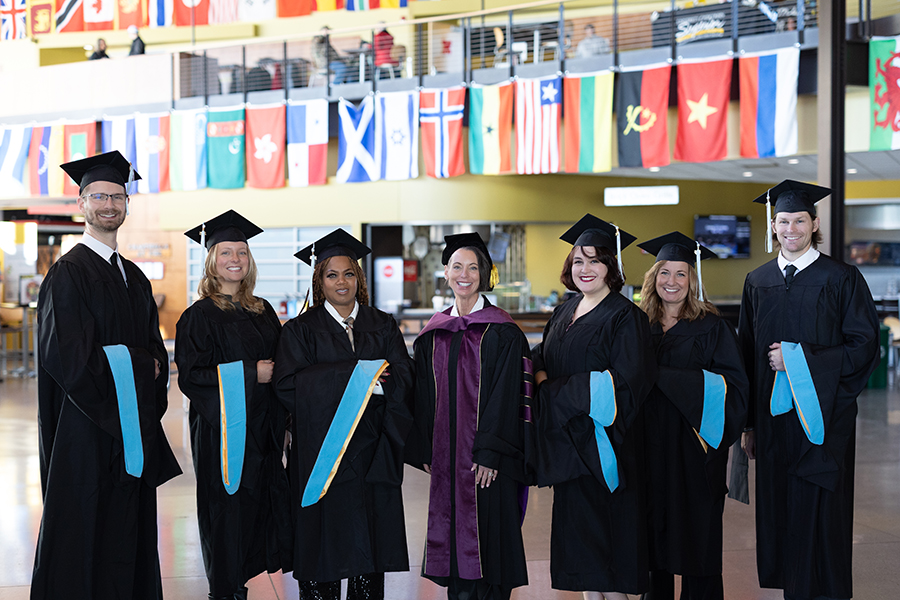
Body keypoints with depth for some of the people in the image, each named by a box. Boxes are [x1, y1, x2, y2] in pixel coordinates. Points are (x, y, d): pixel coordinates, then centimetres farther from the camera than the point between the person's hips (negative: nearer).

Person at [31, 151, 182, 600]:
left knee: (129, 534, 8)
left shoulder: (134, 277, 16)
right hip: (86, 425, -7)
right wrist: (135, 364, -11)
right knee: (84, 526, -2)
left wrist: (149, 369, -5)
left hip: (132, 428, 7)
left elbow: (155, 348, 17)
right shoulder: (68, 272, -7)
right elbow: (67, 353, -17)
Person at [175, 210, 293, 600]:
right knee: (227, 508, -2)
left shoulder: (262, 312, 12)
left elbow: (279, 365, 19)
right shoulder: (199, 316, -5)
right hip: (221, 432, -6)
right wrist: (250, 374, -16)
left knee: (259, 506, 6)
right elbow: (191, 377, -12)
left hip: (261, 431, 6)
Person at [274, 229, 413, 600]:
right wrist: (352, 375, -15)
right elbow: (288, 385, -10)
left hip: (372, 454, 2)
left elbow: (404, 378, 2)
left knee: (369, 540, 3)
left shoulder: (383, 327, 13)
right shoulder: (301, 330, 5)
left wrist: (373, 382, -17)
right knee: (324, 541, -2)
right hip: (321, 451, -2)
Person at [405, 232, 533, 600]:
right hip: (445, 456, 5)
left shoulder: (501, 332, -5)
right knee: (454, 537, 8)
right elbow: (425, 396, 13)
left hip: (486, 458, -5)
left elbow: (505, 396, -10)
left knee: (487, 539, -2)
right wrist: (427, 452, 6)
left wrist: (489, 453, -16)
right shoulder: (433, 334, 10)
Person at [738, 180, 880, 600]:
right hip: (772, 419, 4)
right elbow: (747, 355, 12)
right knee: (779, 514, 6)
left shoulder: (841, 279, -2)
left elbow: (864, 347, -7)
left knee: (819, 515, -3)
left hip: (822, 419, -4)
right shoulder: (757, 283, 10)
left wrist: (799, 359, -15)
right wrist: (748, 423, 9)